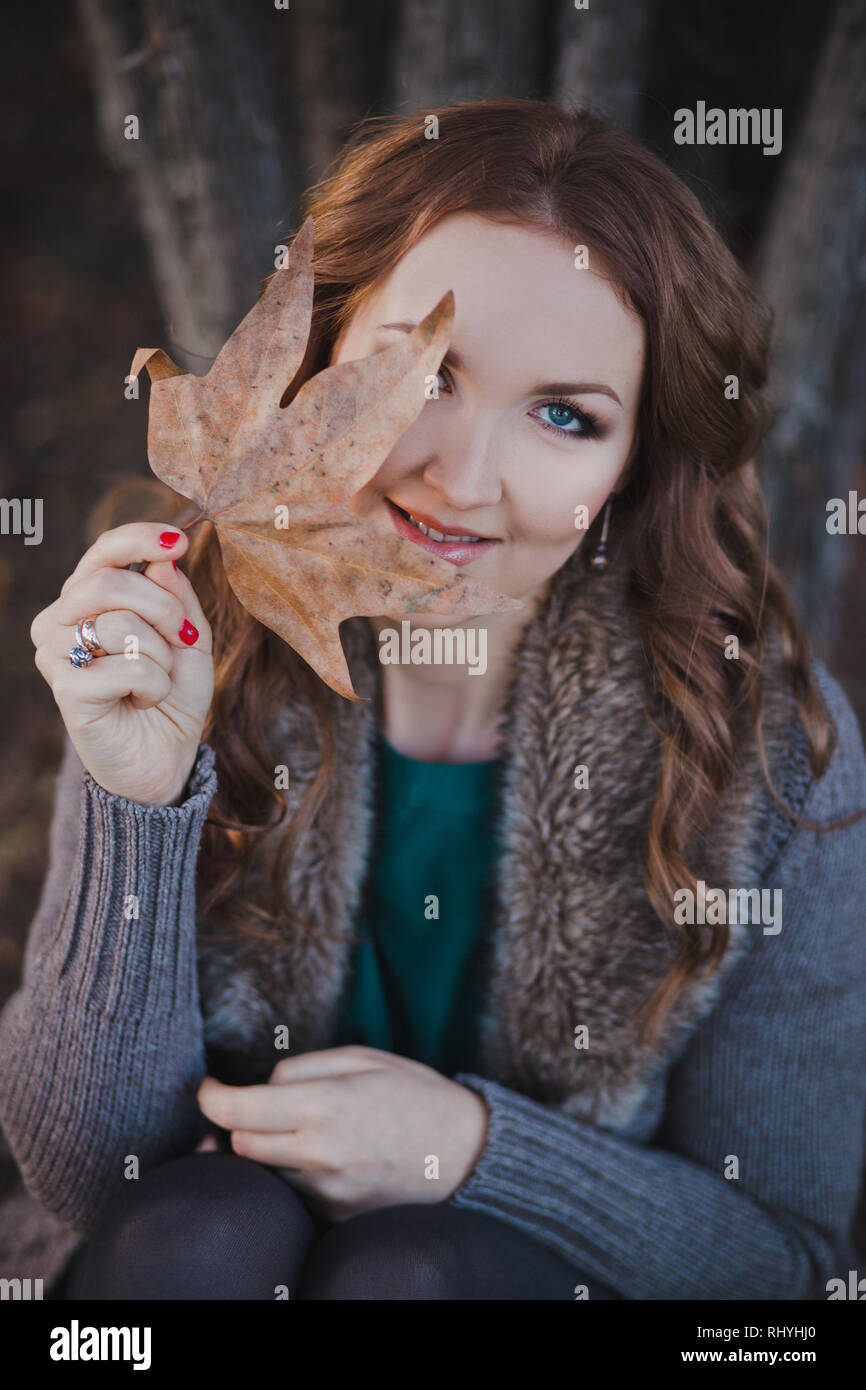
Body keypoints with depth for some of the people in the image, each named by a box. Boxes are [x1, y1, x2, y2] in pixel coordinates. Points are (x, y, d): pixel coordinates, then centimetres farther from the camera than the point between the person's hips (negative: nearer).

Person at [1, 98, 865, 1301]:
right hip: (230, 1249, -1)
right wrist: (141, 799, -30)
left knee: (422, 1267, -26)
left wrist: (472, 1145, -24)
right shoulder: (178, 646, -15)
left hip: (558, 1264, 2)